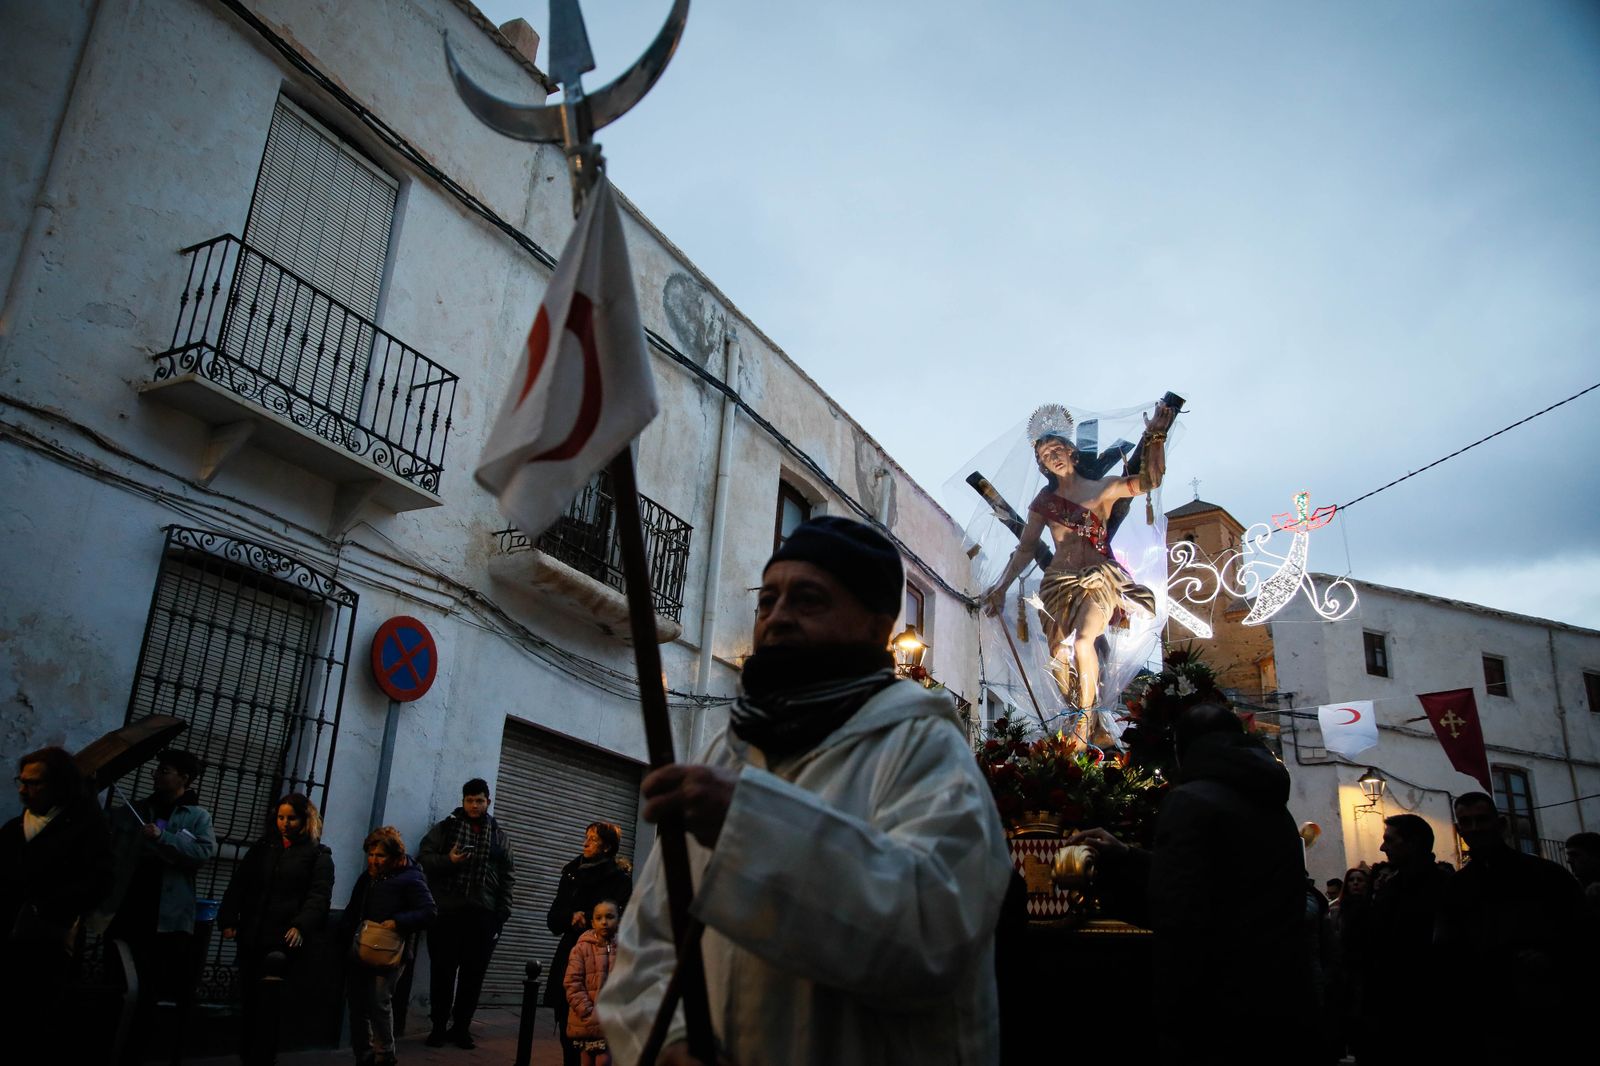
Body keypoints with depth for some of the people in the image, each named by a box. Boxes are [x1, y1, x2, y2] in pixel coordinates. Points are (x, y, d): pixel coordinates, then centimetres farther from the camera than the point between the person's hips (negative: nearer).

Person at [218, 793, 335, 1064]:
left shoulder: (318, 855, 3)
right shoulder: (262, 848, 16)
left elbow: (319, 896, -8)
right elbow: (238, 886, 12)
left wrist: (301, 926, -24)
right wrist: (228, 920, -3)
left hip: (286, 940, -4)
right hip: (252, 937, 4)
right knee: (250, 1002, 7)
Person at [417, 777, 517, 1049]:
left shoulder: (500, 837, 12)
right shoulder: (445, 828, 7)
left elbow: (509, 876, 10)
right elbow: (423, 857, 1)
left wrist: (502, 913, 1)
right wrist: (447, 860, -18)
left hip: (483, 915, 1)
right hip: (446, 912, -1)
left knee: (473, 974, 4)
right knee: (443, 971, 4)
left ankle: (461, 1028, 14)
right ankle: (439, 1027, 15)